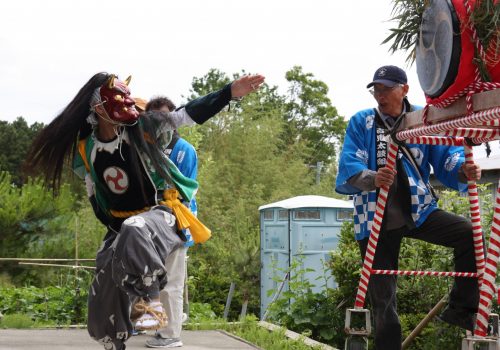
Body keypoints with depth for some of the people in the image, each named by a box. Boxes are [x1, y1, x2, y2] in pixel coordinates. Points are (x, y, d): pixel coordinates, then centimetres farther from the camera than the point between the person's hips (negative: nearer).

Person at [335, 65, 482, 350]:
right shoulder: (361, 123, -1)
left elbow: (446, 157, -8)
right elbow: (348, 167, -14)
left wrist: (463, 171, -32)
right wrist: (372, 178, -36)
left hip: (419, 211, 1)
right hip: (376, 219, 0)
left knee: (470, 234, -24)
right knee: (383, 300, 2)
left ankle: (461, 308, -9)